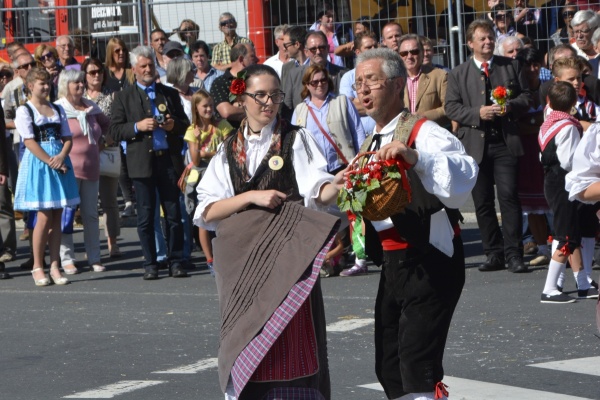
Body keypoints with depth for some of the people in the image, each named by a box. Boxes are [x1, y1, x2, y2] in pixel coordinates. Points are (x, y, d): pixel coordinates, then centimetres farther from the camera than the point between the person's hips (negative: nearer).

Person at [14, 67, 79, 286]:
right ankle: (37, 267, 1)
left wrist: (61, 157, -10)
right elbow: (30, 141, -10)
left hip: (59, 163, 5)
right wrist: (50, 161, -16)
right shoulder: (24, 111, -2)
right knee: (44, 217, -8)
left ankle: (54, 266, 6)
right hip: (38, 164, -5)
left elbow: (67, 138, 10)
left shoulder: (58, 110, 14)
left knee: (56, 218, 3)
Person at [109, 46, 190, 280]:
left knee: (174, 214, 1)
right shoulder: (124, 97, 7)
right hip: (142, 162, -2)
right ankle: (150, 264, 5)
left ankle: (176, 262, 7)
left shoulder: (170, 94, 14)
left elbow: (185, 125, 17)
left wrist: (174, 125, -5)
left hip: (168, 160, 2)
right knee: (145, 216, 0)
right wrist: (138, 126, -14)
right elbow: (115, 131, 1)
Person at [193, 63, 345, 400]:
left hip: (287, 256, -3)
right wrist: (252, 197, -9)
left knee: (290, 342, -8)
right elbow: (208, 212, 4)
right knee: (245, 344, 3)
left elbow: (317, 192, -10)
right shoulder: (230, 150, 13)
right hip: (241, 260, 3)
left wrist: (334, 187, -32)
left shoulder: (296, 140, 4)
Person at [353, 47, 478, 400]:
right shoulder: (371, 144, 16)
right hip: (392, 266, 9)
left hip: (429, 265, -9)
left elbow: (464, 177, -30)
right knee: (389, 370, 13)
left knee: (419, 368, -16)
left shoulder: (424, 133, -12)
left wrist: (415, 156, -43)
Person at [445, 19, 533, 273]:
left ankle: (513, 253, -8)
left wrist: (511, 106, -10)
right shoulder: (458, 74, 8)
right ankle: (494, 254, 12)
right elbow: (451, 108, 1)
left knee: (509, 196, -11)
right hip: (475, 145, 1)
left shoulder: (511, 66, 11)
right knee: (483, 202, 4)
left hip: (505, 142, -1)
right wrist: (478, 113, -13)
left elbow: (526, 97, 11)